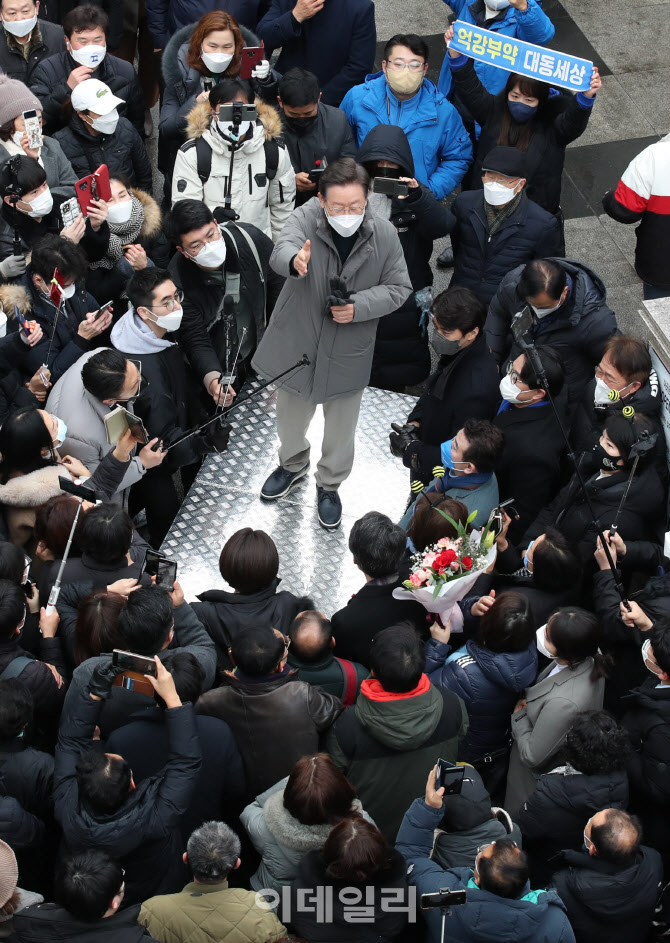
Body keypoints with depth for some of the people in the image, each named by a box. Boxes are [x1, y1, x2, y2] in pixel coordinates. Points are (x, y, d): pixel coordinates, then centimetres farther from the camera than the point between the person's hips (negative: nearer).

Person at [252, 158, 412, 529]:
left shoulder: (385, 235, -14)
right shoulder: (306, 217, -19)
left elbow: (399, 288, -5)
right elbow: (282, 248, -39)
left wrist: (359, 307, -23)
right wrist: (294, 260, -65)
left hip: (348, 352, 0)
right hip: (298, 342, 0)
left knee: (340, 429, 17)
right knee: (290, 418, 23)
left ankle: (329, 485, 44)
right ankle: (294, 464, 55)